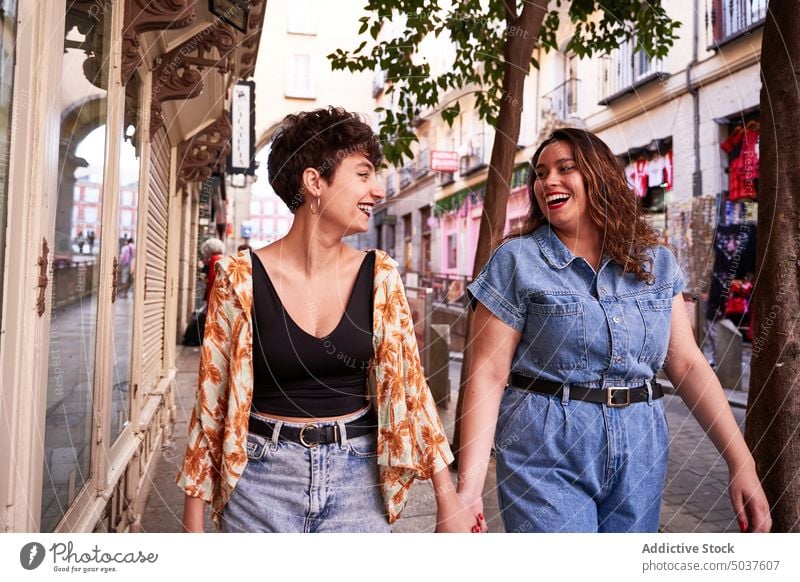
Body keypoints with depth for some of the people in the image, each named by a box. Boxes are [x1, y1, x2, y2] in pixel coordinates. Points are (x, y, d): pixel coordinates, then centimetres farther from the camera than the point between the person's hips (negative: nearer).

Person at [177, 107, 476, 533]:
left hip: (356, 475, 2)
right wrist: (193, 521, 0)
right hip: (264, 472, -1)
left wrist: (448, 497, -1)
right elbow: (212, 398, -3)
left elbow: (409, 383, 1)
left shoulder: (380, 276, -3)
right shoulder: (241, 277, -9)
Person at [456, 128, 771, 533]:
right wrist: (469, 485, -16)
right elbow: (488, 375, -11)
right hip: (546, 454, -3)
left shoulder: (656, 262, 5)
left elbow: (687, 364, 6)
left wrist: (741, 462, 1)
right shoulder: (516, 261, -6)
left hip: (641, 454, 4)